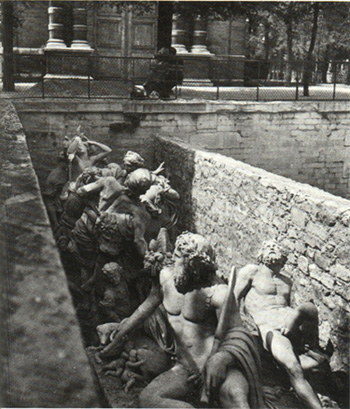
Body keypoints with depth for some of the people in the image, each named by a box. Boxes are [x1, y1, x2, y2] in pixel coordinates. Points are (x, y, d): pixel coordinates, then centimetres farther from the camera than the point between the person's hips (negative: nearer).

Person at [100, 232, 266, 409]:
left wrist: (221, 358, -36)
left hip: (214, 358, -6)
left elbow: (236, 333, -15)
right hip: (186, 368, 6)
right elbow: (147, 307, 19)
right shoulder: (166, 276, 2)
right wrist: (117, 339, 28)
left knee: (233, 393, -40)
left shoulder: (217, 292, -16)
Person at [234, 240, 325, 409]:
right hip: (268, 325, -5)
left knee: (309, 307, -32)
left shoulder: (287, 281, 28)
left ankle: (313, 352, -15)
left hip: (291, 324, 5)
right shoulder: (252, 271, 11)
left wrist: (293, 316, 10)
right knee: (293, 368, -30)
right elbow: (234, 299, 8)